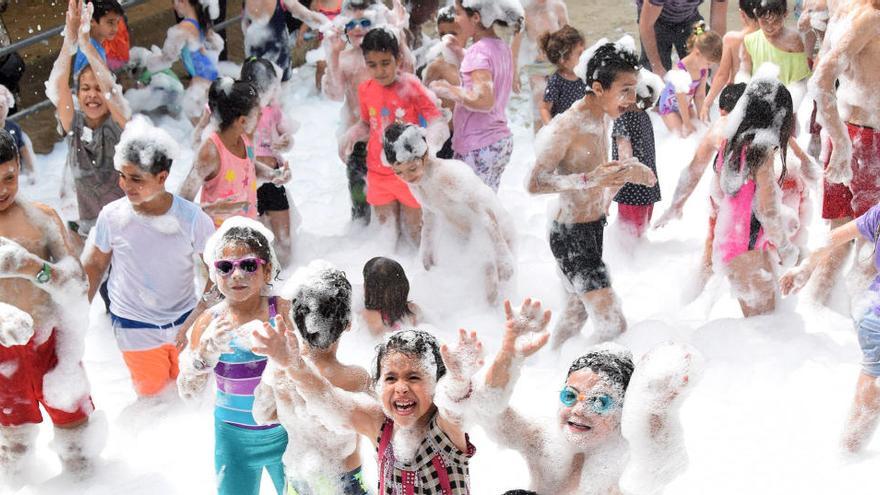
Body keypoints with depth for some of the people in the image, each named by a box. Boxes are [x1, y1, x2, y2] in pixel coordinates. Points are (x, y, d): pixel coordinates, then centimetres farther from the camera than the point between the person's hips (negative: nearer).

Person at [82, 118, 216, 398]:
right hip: (135, 329, 0)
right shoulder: (112, 216, -17)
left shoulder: (191, 218, -19)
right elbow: (94, 265, -1)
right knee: (151, 392, 13)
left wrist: (195, 321, -20)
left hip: (183, 320, 0)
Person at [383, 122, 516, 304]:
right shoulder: (414, 181, -10)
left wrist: (503, 256, -29)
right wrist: (427, 250, 19)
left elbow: (487, 215, -31)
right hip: (459, 237, 8)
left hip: (493, 234, -8)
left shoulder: (449, 176, -35)